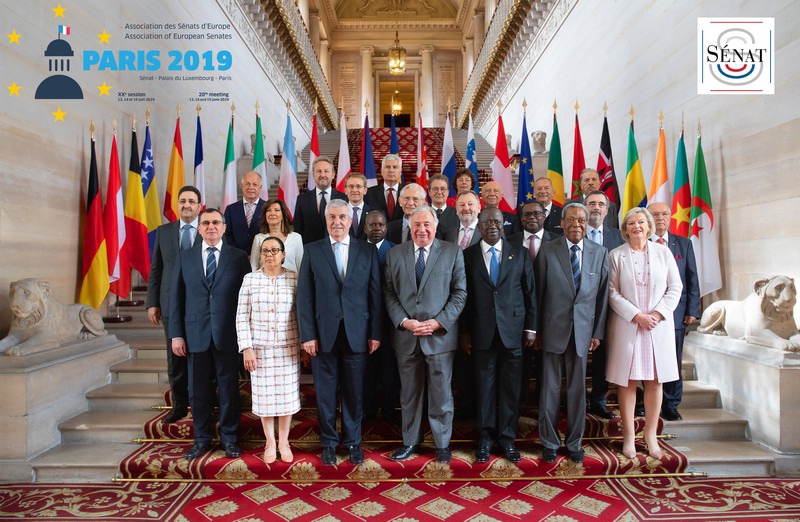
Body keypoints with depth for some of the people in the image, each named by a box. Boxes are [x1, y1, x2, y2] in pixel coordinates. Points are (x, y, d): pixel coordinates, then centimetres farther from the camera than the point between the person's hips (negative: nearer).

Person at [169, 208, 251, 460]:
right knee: (198, 390, 10)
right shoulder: (185, 258, 8)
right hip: (196, 334, 2)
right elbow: (176, 298, 6)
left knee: (229, 388, 7)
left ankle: (229, 437, 23)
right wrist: (176, 334, 1)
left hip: (228, 334, -1)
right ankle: (202, 438, 26)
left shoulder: (238, 257, 2)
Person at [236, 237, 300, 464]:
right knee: (263, 395, 8)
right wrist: (247, 348, -7)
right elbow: (242, 317, -1)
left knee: (287, 394, 7)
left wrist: (304, 344, -1)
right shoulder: (250, 279, -1)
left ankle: (284, 441, 24)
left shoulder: (294, 278, -1)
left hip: (288, 348, 0)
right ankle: (270, 442, 25)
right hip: (260, 348, 0)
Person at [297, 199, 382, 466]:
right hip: (324, 333, 0)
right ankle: (329, 442, 27)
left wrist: (375, 333, -1)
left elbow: (375, 294, 3)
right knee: (325, 391, 10)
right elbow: (304, 296, 0)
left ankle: (353, 441, 29)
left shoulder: (367, 251, 4)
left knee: (354, 391, 10)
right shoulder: (312, 251, 3)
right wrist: (307, 334, -6)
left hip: (356, 333, 0)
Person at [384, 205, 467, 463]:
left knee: (441, 393, 8)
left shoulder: (452, 252, 1)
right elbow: (389, 293, 5)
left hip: (440, 334, -2)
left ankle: (443, 443, 26)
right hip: (405, 336, 2)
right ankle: (410, 441, 29)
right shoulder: (395, 254, 6)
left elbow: (460, 293, -2)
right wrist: (404, 322, -9)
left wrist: (438, 322, -12)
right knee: (409, 393, 13)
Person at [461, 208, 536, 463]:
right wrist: (464, 331, 1)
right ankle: (485, 438, 23)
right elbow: (464, 296, 3)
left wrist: (531, 328, 3)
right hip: (481, 333, 0)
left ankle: (507, 438, 23)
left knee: (510, 388, 7)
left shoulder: (519, 253, 5)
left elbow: (530, 292, 6)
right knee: (484, 386, 7)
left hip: (512, 331, 1)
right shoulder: (468, 256, 3)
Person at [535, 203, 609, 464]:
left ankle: (574, 443, 26)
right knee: (550, 389, 6)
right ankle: (549, 442, 22)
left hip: (583, 330, 2)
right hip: (553, 329, -2)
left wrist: (598, 332, 4)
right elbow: (538, 292, 0)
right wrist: (536, 330, 0)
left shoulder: (599, 253, 5)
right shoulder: (547, 251, -2)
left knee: (578, 390, 10)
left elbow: (603, 295, 7)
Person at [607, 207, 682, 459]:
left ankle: (651, 434, 19)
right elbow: (612, 292, -4)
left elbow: (675, 287, 6)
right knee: (627, 381, 2)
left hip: (659, 325, 2)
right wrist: (636, 316, -12)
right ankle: (629, 436, 12)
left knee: (655, 380, 7)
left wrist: (658, 313, -7)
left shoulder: (663, 252, 6)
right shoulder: (616, 255, 0)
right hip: (627, 326, -2)